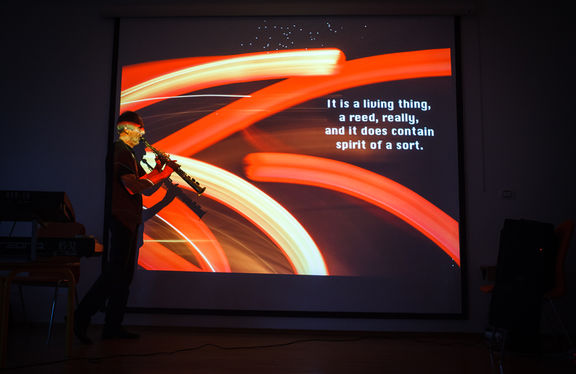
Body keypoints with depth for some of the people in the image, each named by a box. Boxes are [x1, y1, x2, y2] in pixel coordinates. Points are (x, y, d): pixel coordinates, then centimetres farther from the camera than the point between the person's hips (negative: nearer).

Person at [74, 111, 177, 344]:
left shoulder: (126, 153, 22)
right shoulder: (121, 152, -11)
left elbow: (138, 181, 19)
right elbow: (133, 187, -21)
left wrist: (156, 170, 5)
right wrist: (162, 174, -15)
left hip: (129, 219, 11)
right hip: (122, 218, -11)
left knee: (124, 274, 10)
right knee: (115, 272, -10)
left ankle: (113, 326, 15)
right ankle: (81, 317, -3)